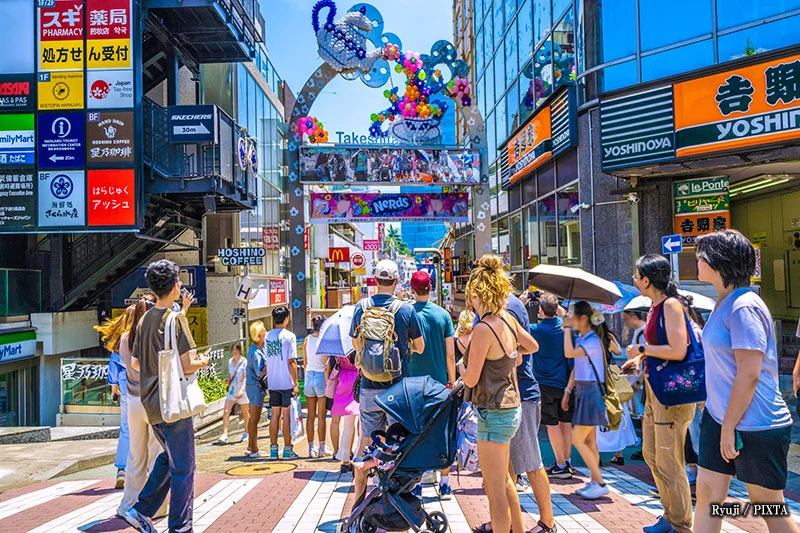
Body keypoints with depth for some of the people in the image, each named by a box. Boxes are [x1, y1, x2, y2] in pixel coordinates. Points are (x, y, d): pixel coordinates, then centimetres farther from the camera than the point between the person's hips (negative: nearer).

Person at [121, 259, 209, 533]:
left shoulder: (144, 319, 8)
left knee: (168, 457, 25)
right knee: (182, 467, 4)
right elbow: (186, 365, -20)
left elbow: (135, 363, 13)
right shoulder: (176, 318, -16)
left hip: (151, 403, 8)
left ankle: (141, 510, 21)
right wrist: (202, 362, 0)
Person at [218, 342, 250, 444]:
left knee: (245, 413, 10)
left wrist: (242, 390, -26)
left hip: (242, 390, -4)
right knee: (226, 411, -11)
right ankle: (224, 435, -12)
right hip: (232, 390, 5)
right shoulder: (230, 361, 8)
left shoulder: (244, 362, -10)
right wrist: (227, 380, -2)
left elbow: (245, 378, -15)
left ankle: (246, 432, 29)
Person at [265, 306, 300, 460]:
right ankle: (287, 450, 8)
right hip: (287, 383, -5)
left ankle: (273, 449, 15)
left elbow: (266, 361, 11)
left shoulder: (267, 336, 7)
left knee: (274, 415, 10)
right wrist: (295, 383, -10)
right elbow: (292, 361, -13)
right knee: (287, 415, 2)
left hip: (272, 383, 5)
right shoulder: (289, 336, -9)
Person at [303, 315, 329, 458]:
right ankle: (321, 449, 9)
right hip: (321, 376, -4)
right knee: (321, 416, 3)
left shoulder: (307, 339, 5)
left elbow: (305, 363, 10)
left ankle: (311, 448, 15)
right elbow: (326, 364, -11)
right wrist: (328, 381, -6)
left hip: (309, 376, 4)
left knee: (311, 416, 10)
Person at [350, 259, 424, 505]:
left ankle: (359, 499, 22)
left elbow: (356, 345, 10)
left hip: (369, 387, 2)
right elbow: (420, 348, 1)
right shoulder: (406, 309, -8)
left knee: (367, 442, 13)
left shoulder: (361, 307, -2)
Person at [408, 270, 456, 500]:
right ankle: (445, 485, 16)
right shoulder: (443, 314, -2)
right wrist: (452, 382, 10)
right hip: (440, 382, 1)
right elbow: (450, 354, -1)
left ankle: (415, 485, 14)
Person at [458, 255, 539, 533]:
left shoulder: (483, 329, -23)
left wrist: (461, 364, 1)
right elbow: (533, 345, 18)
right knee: (502, 479, 26)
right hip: (510, 406, 9)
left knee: (495, 487, 3)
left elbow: (471, 379, -18)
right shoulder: (508, 319, 1)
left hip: (494, 413, -9)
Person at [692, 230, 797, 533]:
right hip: (718, 418, 9)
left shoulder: (743, 307, -20)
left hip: (754, 426, -9)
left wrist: (729, 428, -17)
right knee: (707, 494, 10)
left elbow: (749, 374, -22)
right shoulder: (724, 304, 10)